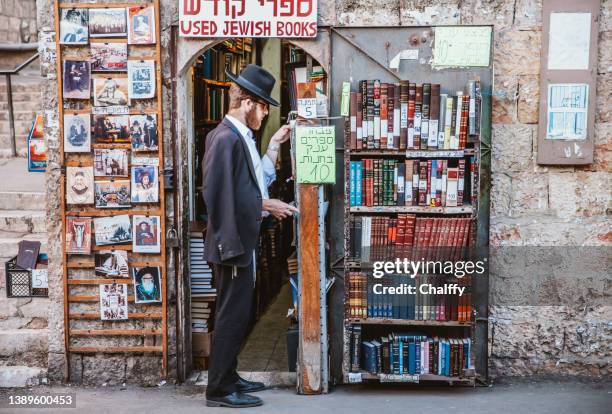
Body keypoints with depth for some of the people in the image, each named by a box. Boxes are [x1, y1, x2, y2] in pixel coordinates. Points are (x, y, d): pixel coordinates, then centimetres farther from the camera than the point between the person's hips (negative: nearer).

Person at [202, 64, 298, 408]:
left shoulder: (240, 137, 13)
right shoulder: (226, 138, -19)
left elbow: (257, 183, 11)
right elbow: (224, 197, -24)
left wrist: (274, 146, 12)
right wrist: (266, 205, -17)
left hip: (243, 242, 10)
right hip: (233, 243, -10)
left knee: (237, 313, 18)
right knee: (232, 315, -2)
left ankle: (228, 377, 30)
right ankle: (220, 390, 7)